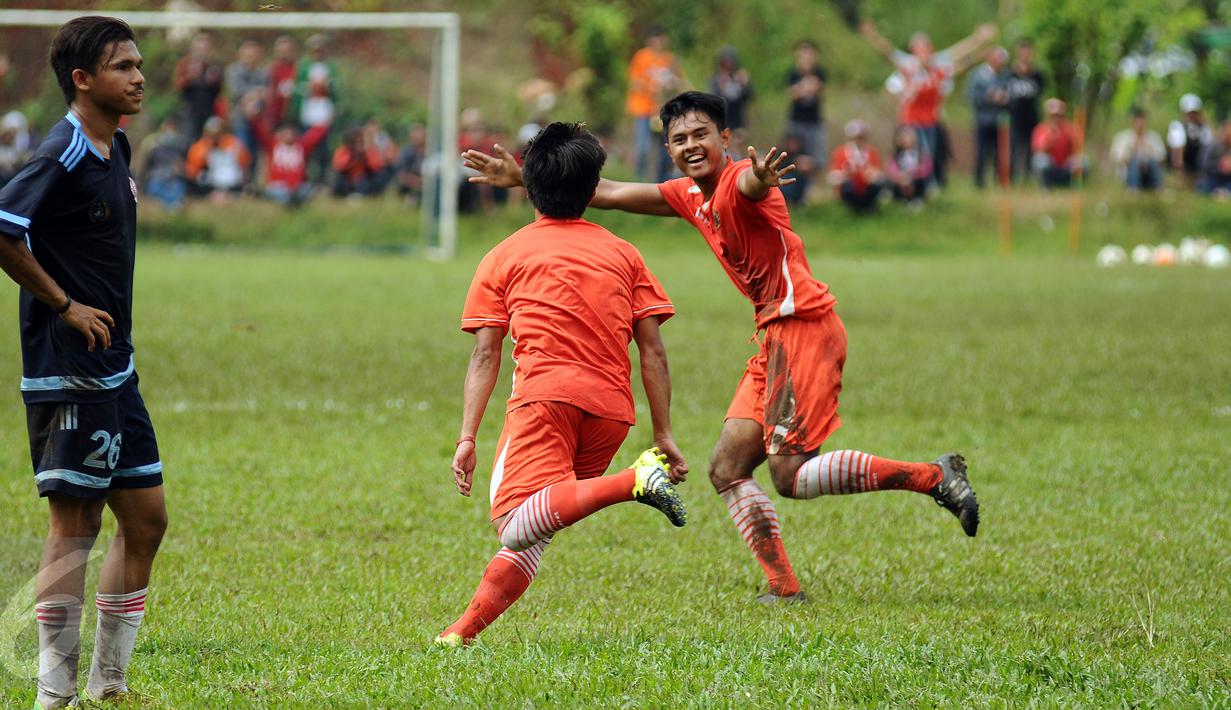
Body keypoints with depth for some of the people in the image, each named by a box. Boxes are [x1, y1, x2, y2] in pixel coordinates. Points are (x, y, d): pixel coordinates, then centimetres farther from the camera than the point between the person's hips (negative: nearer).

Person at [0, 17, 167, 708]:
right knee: (77, 522, -5)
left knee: (146, 516, 10)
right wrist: (65, 305, -17)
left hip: (114, 367, 9)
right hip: (68, 369, -9)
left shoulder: (116, 151, 12)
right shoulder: (63, 155, -15)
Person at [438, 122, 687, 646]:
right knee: (533, 529, 15)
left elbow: (485, 355, 8)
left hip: (546, 396, -4)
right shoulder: (623, 254, 21)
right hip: (612, 410, 4)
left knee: (516, 526, -20)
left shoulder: (504, 257, 15)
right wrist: (664, 436, 16)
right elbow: (653, 352, 15)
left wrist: (467, 437, 6)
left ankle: (633, 482, -36)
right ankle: (466, 629, 3)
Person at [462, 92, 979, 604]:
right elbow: (608, 194, 22)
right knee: (727, 468, 5)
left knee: (791, 475, -16)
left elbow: (751, 187, -39)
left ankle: (935, 477, -10)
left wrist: (760, 180, -65)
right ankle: (783, 588, 4)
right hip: (775, 336, 10)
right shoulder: (690, 197, 14)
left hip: (804, 327, -10)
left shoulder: (738, 181, -13)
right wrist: (522, 178, 22)